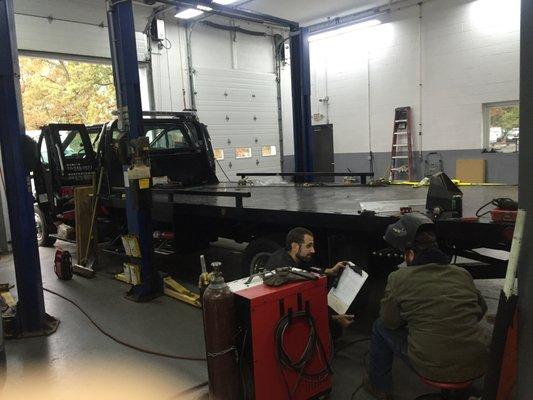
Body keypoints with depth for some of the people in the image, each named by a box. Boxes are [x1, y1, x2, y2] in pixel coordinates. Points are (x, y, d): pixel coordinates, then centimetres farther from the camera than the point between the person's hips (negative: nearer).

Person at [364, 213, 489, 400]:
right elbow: (482, 310, 17)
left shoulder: (398, 279, -11)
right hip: (479, 364, 5)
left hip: (435, 369, -4)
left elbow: (390, 322, 1)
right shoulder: (463, 274, 1)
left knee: (380, 327, 16)